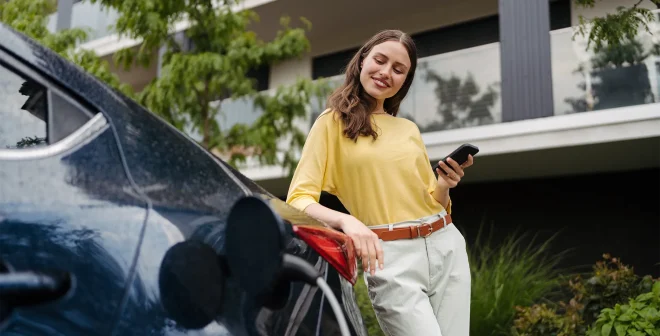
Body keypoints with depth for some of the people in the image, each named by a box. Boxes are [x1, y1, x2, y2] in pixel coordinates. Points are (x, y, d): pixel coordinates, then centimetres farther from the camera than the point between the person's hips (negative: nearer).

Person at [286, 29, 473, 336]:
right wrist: (346, 220, -28)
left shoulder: (409, 129, 15)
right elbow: (298, 199, -10)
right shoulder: (332, 122, 0)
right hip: (391, 258, -5)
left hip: (446, 246, 5)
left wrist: (444, 185, -3)